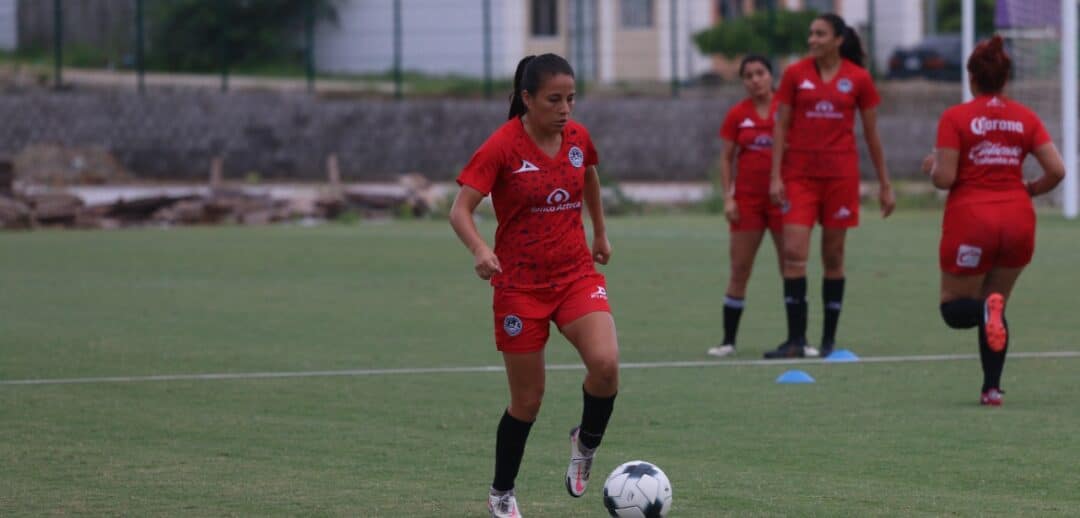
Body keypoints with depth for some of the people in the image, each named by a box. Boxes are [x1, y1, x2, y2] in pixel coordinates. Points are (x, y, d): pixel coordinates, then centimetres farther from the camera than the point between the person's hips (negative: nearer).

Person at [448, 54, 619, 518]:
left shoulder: (578, 138, 1)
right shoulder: (502, 147, -14)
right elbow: (460, 210, -19)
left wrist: (600, 233, 30)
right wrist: (479, 249, -37)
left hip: (577, 274, 3)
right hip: (520, 284, -3)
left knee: (605, 363, -23)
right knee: (528, 399, 2)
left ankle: (586, 443, 7)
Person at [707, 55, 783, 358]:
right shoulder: (737, 115, 4)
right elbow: (726, 159, 7)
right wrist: (728, 197, -2)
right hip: (747, 198, 1)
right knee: (739, 270, 0)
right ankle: (728, 340, 4)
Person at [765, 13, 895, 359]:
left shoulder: (858, 79, 2)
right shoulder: (795, 74, 3)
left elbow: (872, 134, 7)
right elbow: (781, 127, 5)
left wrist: (884, 184, 8)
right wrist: (776, 176, -3)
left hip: (840, 174, 0)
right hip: (799, 173, 0)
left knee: (833, 257, 4)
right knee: (794, 253, -10)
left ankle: (829, 340, 11)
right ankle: (796, 339, -9)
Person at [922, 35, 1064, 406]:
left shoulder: (954, 118, -6)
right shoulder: (1025, 118, 3)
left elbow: (944, 178, -12)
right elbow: (1056, 170, -3)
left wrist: (933, 167, 10)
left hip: (971, 219, -3)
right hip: (1018, 220, 3)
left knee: (955, 309, 9)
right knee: (993, 308, 19)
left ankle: (986, 307, -26)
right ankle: (992, 387, 9)